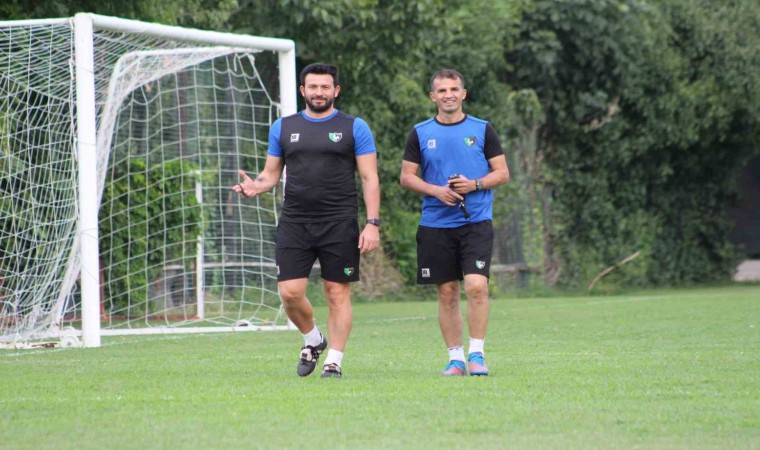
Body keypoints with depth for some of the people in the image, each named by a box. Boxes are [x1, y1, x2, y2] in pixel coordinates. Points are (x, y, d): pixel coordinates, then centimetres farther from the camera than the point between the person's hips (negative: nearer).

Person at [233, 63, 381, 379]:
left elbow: (369, 178, 1)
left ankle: (334, 361, 7)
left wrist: (372, 223, -8)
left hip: (339, 223, -2)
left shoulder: (354, 128, 4)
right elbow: (271, 173, 17)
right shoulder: (283, 127, 12)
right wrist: (256, 186, -7)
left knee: (338, 294, -1)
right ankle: (312, 339, 20)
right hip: (294, 222, 2)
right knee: (290, 293, -7)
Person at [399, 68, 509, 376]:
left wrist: (474, 184, -12)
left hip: (476, 222, -2)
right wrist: (436, 190, -10)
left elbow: (502, 173, 6)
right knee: (447, 293, 3)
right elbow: (406, 177, 8)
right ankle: (455, 357, 11)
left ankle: (476, 353, -6)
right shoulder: (420, 133, 7)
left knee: (476, 285, -16)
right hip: (436, 223, 2)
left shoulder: (482, 130, 5)